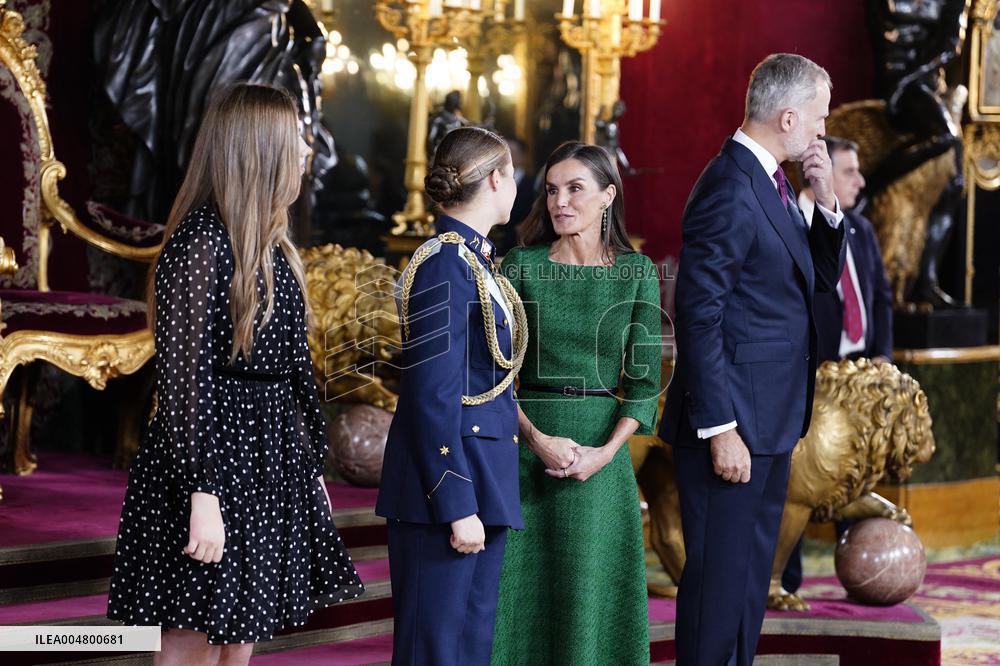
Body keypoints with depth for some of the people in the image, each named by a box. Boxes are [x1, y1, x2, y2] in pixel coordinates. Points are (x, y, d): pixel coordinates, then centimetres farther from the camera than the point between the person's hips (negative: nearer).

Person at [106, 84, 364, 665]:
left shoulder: (270, 245, 12)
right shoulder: (202, 243, -15)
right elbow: (183, 376, -19)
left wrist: (314, 465, 18)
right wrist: (201, 494, -23)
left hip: (274, 458, 9)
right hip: (215, 460, -9)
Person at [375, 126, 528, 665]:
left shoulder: (473, 261, 14)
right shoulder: (444, 266, -14)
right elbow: (433, 397, -18)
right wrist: (458, 507, -19)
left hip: (485, 478, 9)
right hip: (447, 480, -9)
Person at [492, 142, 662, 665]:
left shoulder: (637, 273, 2)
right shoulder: (521, 266, 1)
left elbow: (645, 379, 0)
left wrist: (606, 452, -12)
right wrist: (538, 438, -14)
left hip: (601, 446, 0)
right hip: (526, 442, 0)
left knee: (591, 591, 4)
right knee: (521, 586, 2)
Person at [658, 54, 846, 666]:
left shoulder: (770, 184, 11)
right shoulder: (730, 191, -19)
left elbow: (823, 276, 18)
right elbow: (700, 316, -21)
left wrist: (826, 202, 0)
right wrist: (719, 429, -22)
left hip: (771, 418, 10)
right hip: (733, 418, -10)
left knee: (752, 572, 17)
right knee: (719, 575, -3)